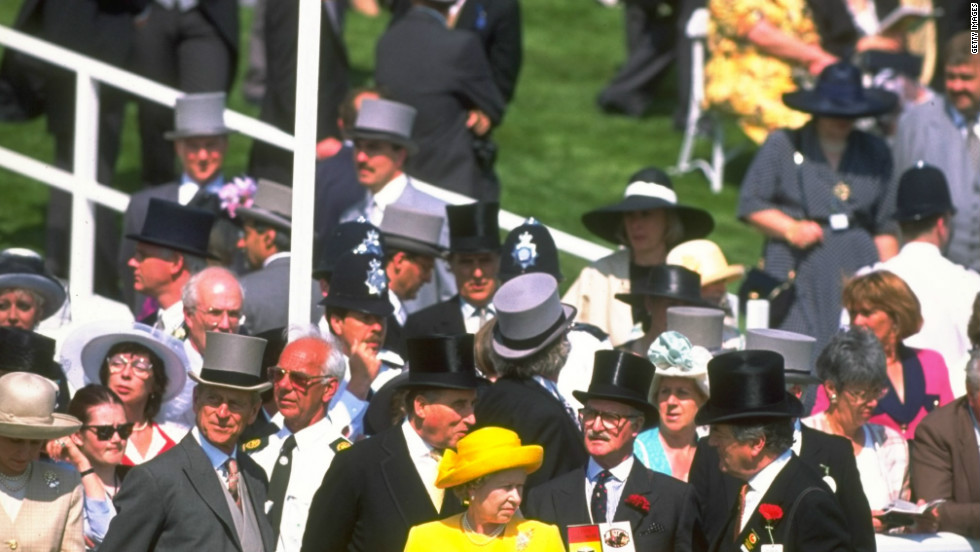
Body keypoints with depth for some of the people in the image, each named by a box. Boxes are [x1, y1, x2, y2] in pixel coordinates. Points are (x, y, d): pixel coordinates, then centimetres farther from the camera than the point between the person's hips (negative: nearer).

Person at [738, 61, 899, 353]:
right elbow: (750, 205, 5)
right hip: (798, 268, -2)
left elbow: (885, 227, 16)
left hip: (858, 266, 2)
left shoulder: (875, 152, 15)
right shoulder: (782, 146, 6)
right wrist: (791, 228, -9)